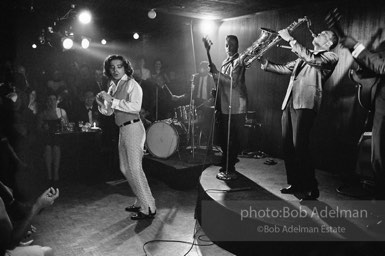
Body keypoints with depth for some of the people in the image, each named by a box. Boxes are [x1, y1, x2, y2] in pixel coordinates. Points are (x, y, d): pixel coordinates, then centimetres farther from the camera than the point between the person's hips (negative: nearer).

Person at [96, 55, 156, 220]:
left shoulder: (131, 84, -8)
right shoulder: (113, 87, 14)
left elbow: (135, 106, -24)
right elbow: (109, 112, 18)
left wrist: (112, 100, -21)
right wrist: (102, 104, -3)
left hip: (133, 128, -9)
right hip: (122, 130, 9)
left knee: (135, 168, -11)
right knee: (125, 169, 13)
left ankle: (149, 208, -4)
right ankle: (141, 202, 25)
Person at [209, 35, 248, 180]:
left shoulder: (238, 62, -7)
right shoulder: (225, 62, 19)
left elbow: (233, 82, -20)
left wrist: (216, 73, -20)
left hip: (236, 108, -9)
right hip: (225, 106, 9)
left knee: (233, 140, -4)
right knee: (223, 138, 14)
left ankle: (229, 171, 2)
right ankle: (226, 167, 27)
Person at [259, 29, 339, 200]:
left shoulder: (330, 57, 3)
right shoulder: (304, 56, 26)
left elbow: (311, 59, -15)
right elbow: (283, 69, 24)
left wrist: (290, 39, -13)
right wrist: (263, 61, 11)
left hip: (305, 104, -7)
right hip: (289, 103, 7)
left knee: (299, 147, -12)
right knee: (288, 146, 8)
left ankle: (311, 189, 0)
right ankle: (295, 184, 21)